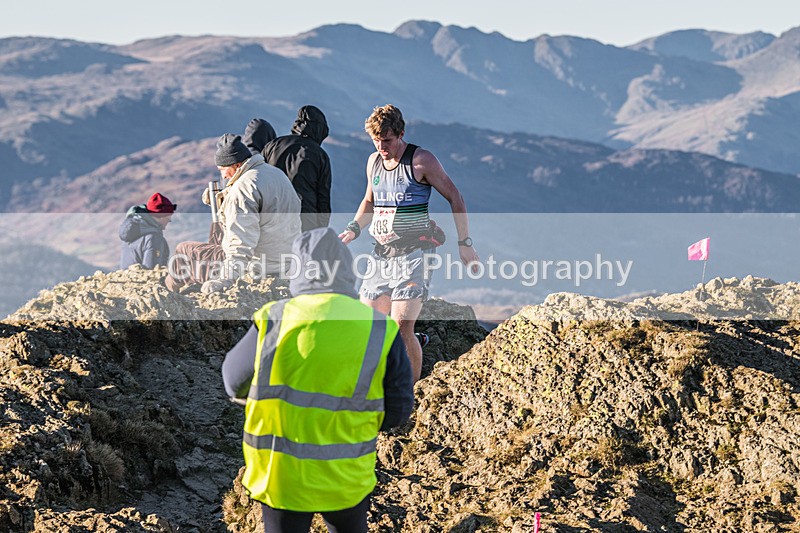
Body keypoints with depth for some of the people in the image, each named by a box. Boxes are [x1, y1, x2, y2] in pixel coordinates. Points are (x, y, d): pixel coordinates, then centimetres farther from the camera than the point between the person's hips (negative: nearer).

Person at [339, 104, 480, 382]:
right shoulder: (373, 161, 10)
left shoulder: (421, 160, -8)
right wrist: (353, 229, 8)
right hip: (382, 254, 7)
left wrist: (464, 243, -5)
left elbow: (454, 197, -3)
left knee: (402, 328, -16)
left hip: (414, 254, -6)